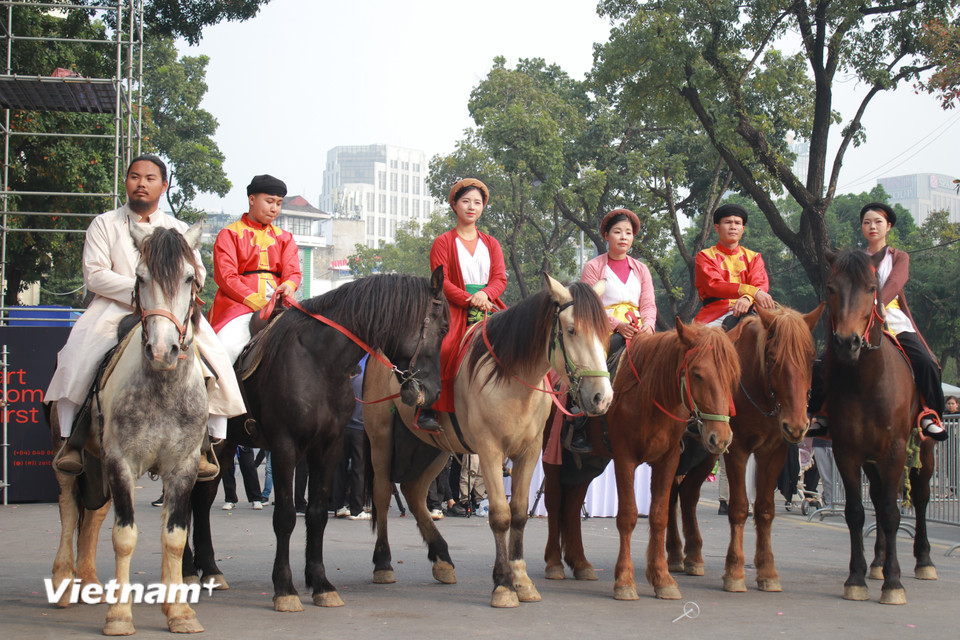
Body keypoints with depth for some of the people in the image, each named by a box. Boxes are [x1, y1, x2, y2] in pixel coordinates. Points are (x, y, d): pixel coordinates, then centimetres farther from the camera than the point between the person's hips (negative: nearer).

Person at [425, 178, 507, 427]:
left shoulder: (491, 244, 20)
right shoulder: (443, 242, 8)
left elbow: (500, 278, 9)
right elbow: (441, 282, -3)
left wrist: (484, 294, -14)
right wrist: (468, 300, -17)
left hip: (488, 307, 3)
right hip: (455, 309, -3)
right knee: (443, 349, -29)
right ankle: (427, 409, -22)